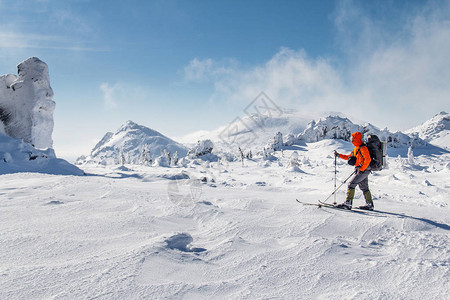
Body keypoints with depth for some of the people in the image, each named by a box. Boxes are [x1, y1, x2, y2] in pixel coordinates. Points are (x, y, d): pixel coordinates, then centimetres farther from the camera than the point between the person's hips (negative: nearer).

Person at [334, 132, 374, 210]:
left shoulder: (362, 148, -15)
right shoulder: (356, 148, 15)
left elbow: (368, 159, -23)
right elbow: (349, 157, 22)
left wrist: (362, 169, -22)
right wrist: (339, 155, 15)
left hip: (364, 170, -10)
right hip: (361, 170, 10)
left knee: (351, 184, -12)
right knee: (364, 187, 14)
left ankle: (348, 203, -13)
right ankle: (370, 205, 21)